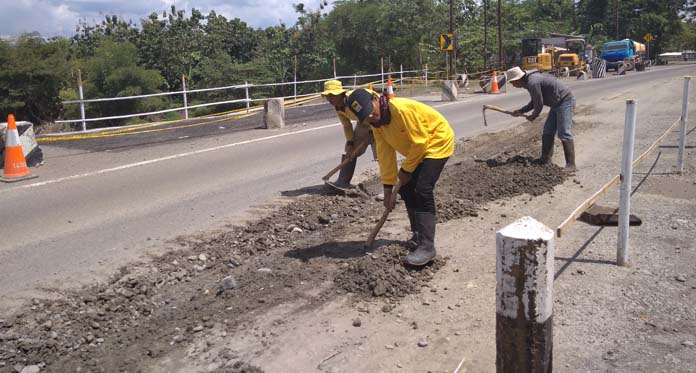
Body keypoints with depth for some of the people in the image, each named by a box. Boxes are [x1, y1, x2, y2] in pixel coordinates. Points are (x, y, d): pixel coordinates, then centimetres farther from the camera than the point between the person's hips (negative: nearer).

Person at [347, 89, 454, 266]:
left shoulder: (401, 109, -31)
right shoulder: (376, 122, -6)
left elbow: (419, 142, -26)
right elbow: (385, 154, -3)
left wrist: (406, 169, -15)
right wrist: (388, 187, -6)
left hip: (438, 142, -9)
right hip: (417, 150, 9)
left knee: (422, 190, -20)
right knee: (406, 189, 8)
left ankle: (427, 247, -21)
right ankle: (418, 235, 24)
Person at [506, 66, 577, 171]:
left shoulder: (532, 83, -23)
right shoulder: (529, 81, 10)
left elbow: (539, 104, -19)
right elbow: (534, 102, 17)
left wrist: (533, 116, -1)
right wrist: (521, 111, 11)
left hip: (565, 102, -11)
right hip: (557, 104, 11)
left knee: (564, 133, -14)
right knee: (547, 132, 12)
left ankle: (570, 164, -15)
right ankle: (545, 159, 20)